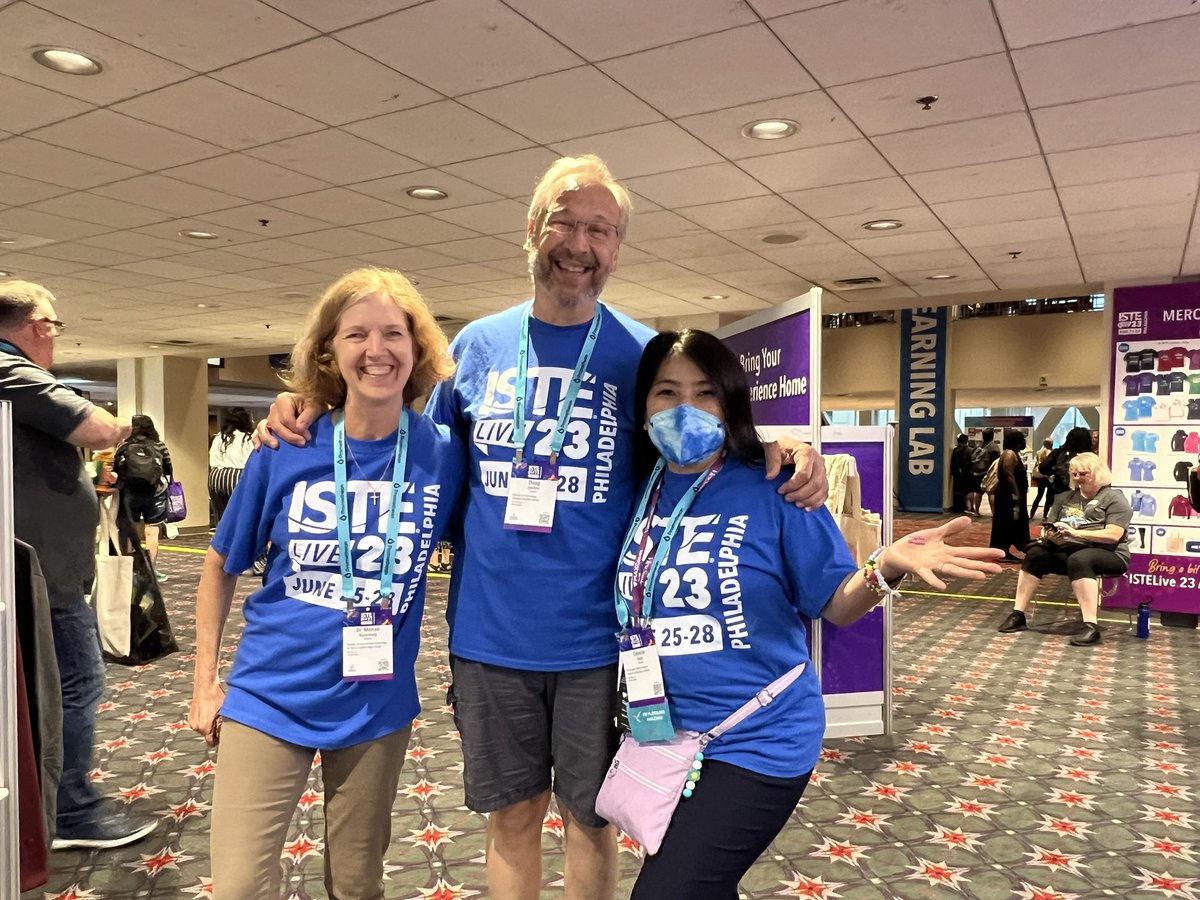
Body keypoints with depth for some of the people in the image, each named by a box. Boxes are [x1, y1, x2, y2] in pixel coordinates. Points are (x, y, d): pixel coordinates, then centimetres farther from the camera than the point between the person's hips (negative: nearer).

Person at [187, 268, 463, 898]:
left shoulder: (444, 454, -10)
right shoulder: (284, 451, -9)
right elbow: (221, 566, 4)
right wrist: (205, 681, 5)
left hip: (377, 706, 1)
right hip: (269, 698, 0)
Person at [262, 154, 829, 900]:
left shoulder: (646, 354, -4)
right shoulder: (478, 344, 2)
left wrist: (789, 458, -21)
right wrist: (308, 420, -1)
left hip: (596, 638, -1)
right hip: (489, 633, 2)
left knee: (591, 816, 16)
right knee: (512, 816, 18)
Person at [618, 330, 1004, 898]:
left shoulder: (772, 492, -13)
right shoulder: (640, 492, -2)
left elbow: (835, 605, -11)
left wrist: (887, 566, -28)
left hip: (756, 744, -5)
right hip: (663, 739, 5)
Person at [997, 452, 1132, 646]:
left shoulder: (1114, 498, 1)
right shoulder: (1065, 498, 19)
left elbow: (1114, 535, -13)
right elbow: (1046, 528, 14)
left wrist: (1075, 532, -22)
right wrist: (1050, 534, -11)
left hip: (1108, 555, -5)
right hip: (1068, 550, 5)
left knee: (1078, 560, -37)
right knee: (1035, 554, -21)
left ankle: (1091, 625, -41)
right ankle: (1018, 615, -20)